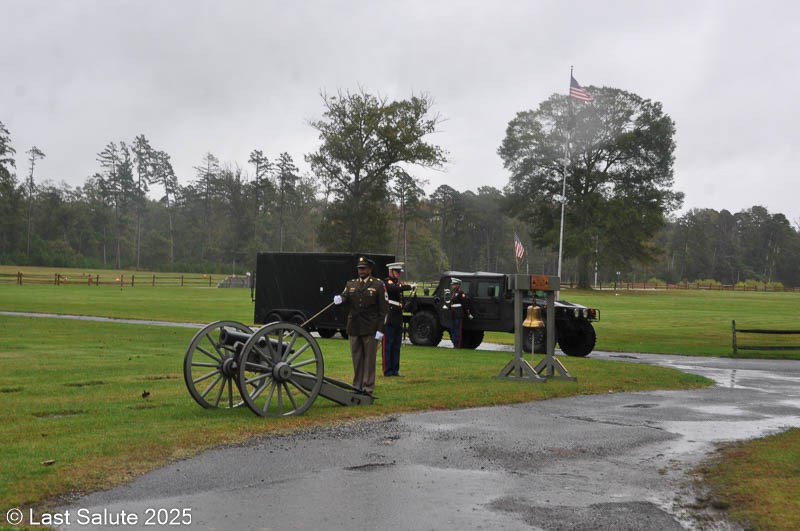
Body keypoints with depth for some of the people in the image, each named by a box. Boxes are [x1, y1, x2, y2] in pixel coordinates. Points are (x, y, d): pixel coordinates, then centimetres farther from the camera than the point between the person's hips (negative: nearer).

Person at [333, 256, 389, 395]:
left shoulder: (378, 285, 0)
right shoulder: (351, 284, 14)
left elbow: (384, 309, -4)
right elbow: (345, 296, 0)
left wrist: (381, 329, -10)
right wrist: (340, 299, -25)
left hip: (370, 329, -4)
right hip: (354, 329, 4)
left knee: (369, 359, 0)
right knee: (356, 359, 9)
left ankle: (368, 388, 6)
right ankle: (357, 387, 17)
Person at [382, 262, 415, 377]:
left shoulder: (398, 282, 19)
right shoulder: (387, 282, -8)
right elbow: (395, 288, -29)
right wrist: (410, 286, -28)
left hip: (398, 319, 9)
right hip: (389, 319, -9)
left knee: (396, 346, 10)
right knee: (388, 346, -4)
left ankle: (395, 370, 15)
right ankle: (387, 370, -1)